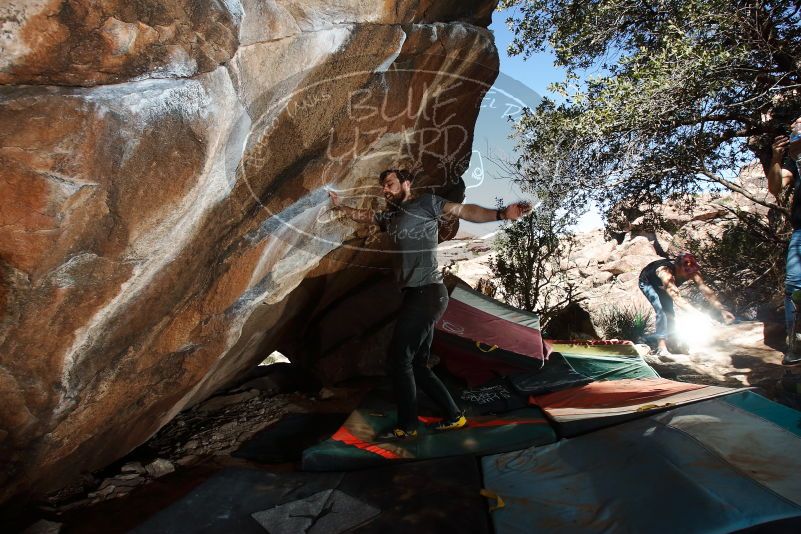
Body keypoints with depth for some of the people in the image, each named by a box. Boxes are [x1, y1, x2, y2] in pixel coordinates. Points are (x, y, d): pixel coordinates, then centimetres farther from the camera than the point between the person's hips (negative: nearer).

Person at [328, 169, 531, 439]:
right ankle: (453, 416, 22)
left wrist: (501, 214, -24)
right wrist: (340, 206, 44)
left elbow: (463, 210, -11)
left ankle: (407, 426, 10)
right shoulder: (391, 216, 21)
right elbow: (364, 215, 38)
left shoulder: (426, 202, 0)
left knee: (399, 357, -4)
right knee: (417, 364, 11)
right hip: (415, 295, 8)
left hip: (427, 292, -8)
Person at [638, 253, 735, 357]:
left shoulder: (692, 271, -27)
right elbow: (677, 298, -55)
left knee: (669, 311, 6)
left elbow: (705, 290, -31)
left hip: (661, 286, 7)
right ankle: (661, 347, -22)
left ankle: (668, 341, 27)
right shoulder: (665, 272, -47)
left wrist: (722, 310, -40)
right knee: (661, 310, -24)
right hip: (647, 283, -7)